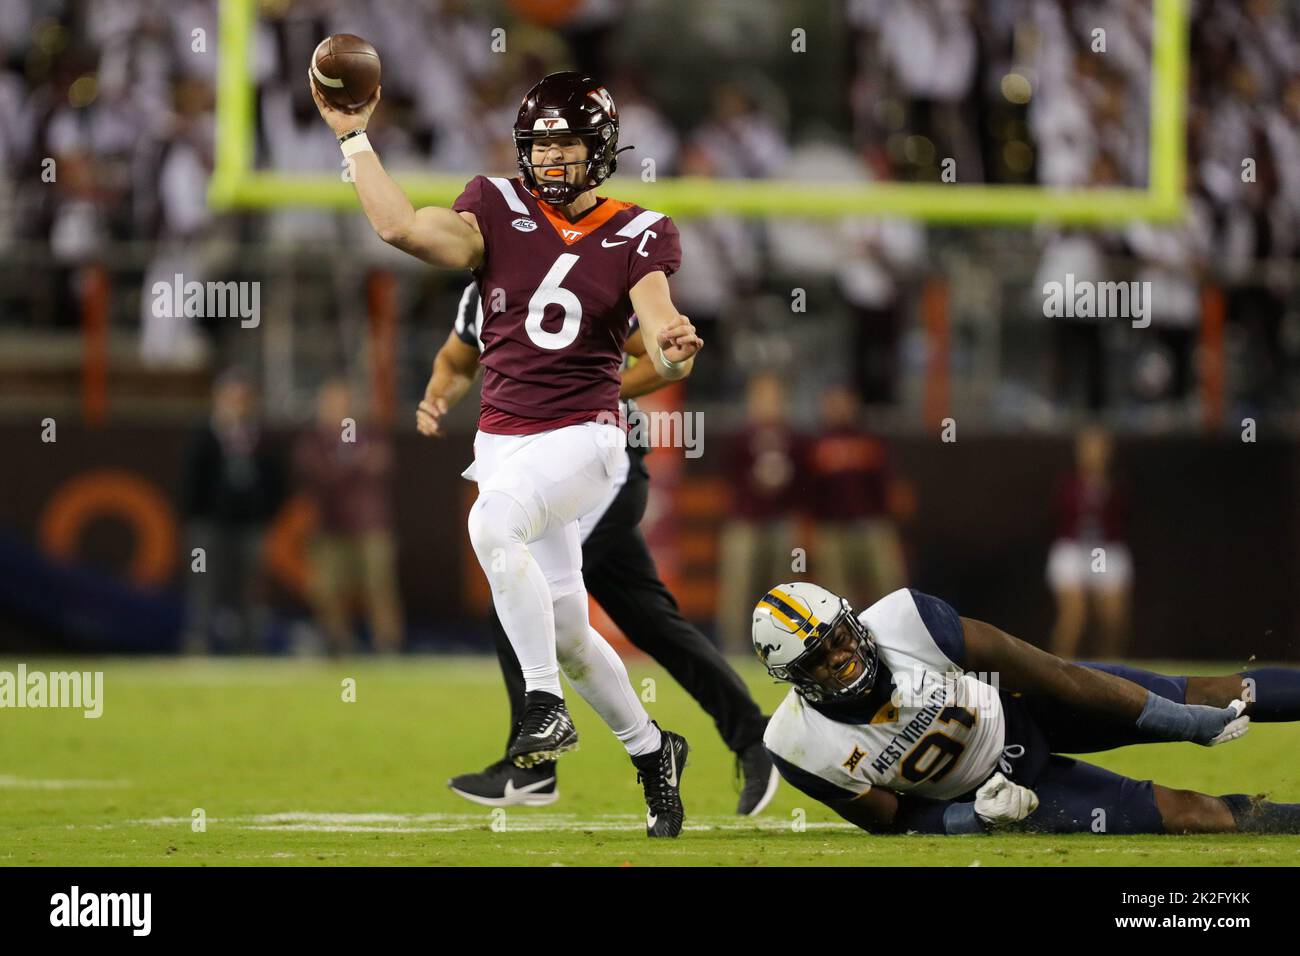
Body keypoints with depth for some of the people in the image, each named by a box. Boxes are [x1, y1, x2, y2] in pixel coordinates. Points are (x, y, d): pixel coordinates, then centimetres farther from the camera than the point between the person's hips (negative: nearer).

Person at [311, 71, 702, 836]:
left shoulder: (637, 237, -2)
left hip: (583, 436, -4)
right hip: (504, 439, 4)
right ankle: (651, 750, 26)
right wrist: (353, 137, -9)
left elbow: (662, 339, -15)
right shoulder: (500, 212, 3)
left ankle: (545, 705, -25)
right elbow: (401, 226, -11)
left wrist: (676, 350, -38)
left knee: (493, 521, -33)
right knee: (564, 626, 5)